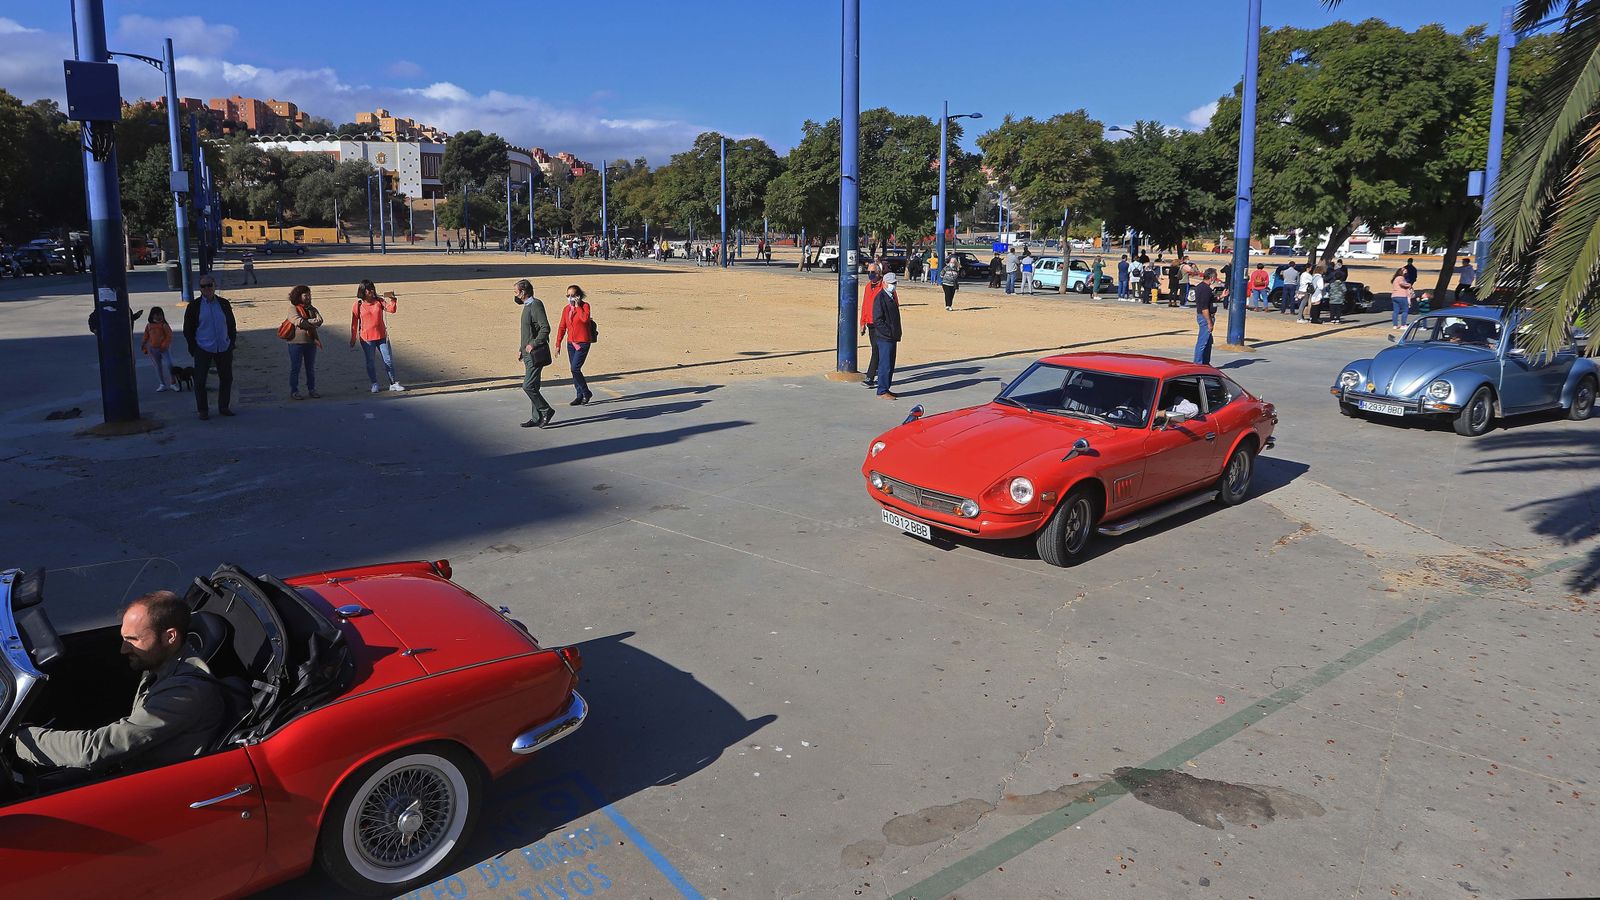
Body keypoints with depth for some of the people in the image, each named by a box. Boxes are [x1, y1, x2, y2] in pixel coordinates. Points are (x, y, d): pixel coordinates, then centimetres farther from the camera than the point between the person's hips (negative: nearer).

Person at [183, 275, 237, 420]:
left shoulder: (224, 304, 4)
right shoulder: (194, 306, -3)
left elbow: (232, 325, 12)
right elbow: (188, 330, 1)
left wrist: (231, 344, 5)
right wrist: (193, 350, -3)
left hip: (224, 349, 2)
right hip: (203, 350, -2)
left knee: (226, 378, 8)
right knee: (200, 380, 1)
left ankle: (224, 407, 23)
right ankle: (203, 410, 12)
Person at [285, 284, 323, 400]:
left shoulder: (311, 309, 11)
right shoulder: (293, 308, -5)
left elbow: (319, 320, -7)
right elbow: (299, 322, -20)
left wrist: (305, 322, -18)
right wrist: (313, 325, -9)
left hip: (310, 343, 5)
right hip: (296, 342, -5)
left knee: (311, 368, 12)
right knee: (295, 368, 3)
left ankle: (312, 389, 23)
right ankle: (294, 391, 10)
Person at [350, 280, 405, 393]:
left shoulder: (379, 301, 1)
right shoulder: (358, 305, -4)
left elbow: (392, 309, -9)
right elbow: (354, 323, 0)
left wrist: (392, 299, -27)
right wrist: (353, 339, 2)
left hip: (381, 336, 1)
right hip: (366, 338, -1)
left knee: (388, 360, 2)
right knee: (369, 362, 6)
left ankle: (393, 383, 9)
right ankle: (374, 384, 19)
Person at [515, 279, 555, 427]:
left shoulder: (536, 305, -13)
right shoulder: (527, 306, 17)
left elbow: (545, 328, -22)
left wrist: (533, 344, -23)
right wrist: (521, 348, 20)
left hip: (536, 354, -10)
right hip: (529, 354, 10)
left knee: (528, 386, -13)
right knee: (532, 386, 10)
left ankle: (546, 410, -1)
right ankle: (537, 418, 15)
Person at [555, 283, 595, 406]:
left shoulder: (585, 306, -6)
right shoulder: (566, 309, 9)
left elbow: (585, 318, -27)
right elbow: (562, 327, 13)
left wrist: (577, 306, -16)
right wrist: (558, 344, 9)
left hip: (583, 343, -6)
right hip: (571, 343, 6)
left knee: (575, 368, -14)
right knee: (574, 370, 8)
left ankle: (586, 393, 2)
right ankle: (580, 395, 16)